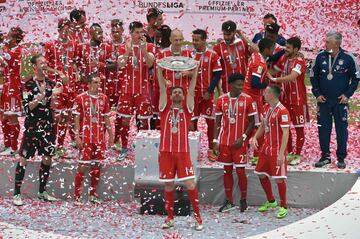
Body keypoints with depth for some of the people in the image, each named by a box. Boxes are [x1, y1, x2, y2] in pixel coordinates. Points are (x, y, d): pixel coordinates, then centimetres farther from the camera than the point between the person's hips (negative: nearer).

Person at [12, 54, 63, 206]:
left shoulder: (50, 84, 7)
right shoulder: (29, 84, -8)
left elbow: (52, 107, 10)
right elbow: (27, 108, -13)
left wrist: (53, 96, -9)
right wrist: (41, 96, -23)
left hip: (47, 126, 5)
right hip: (32, 126, -5)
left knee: (47, 158, 7)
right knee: (24, 158, -4)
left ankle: (42, 192, 20)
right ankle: (16, 194, 0)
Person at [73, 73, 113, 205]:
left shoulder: (103, 98, 8)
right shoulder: (81, 98, -4)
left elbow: (106, 118, 13)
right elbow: (77, 119, -4)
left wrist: (111, 135, 10)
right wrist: (77, 137, -10)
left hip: (100, 137, 4)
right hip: (85, 138, -4)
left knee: (97, 165, 8)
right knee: (82, 166, -5)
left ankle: (93, 194, 18)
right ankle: (77, 196, 1)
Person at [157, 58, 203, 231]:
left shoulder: (186, 108, 8)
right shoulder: (165, 107, 9)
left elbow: (191, 90, 0)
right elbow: (162, 89, 2)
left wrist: (195, 70, -6)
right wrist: (159, 69, -5)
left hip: (183, 151, -1)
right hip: (166, 151, 1)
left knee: (190, 183, -5)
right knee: (168, 185, 6)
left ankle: (197, 217, 2)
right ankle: (170, 218, 15)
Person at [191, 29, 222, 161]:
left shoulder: (212, 55, -3)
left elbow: (217, 75, -4)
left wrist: (209, 91, -10)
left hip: (207, 94, -2)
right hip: (193, 93, 2)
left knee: (210, 121, 1)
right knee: (192, 121, 4)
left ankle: (211, 149, 11)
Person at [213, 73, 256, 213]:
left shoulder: (247, 100, -5)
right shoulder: (222, 100, 2)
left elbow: (252, 122, -2)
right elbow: (218, 122, 7)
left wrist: (243, 138, -12)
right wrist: (215, 141, 0)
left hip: (240, 142, -3)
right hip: (224, 142, 3)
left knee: (240, 171, -1)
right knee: (227, 171, 8)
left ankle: (243, 200, 16)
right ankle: (229, 201, 18)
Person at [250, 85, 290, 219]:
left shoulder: (282, 111, -18)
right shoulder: (267, 108, 8)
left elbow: (285, 133, -20)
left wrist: (281, 153, -24)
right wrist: (255, 137, 3)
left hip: (277, 150, -9)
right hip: (266, 147, 9)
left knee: (279, 178, -3)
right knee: (262, 175, 15)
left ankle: (283, 207, 10)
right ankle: (271, 201, 33)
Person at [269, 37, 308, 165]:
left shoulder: (300, 62, -18)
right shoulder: (283, 59, 5)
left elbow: (291, 77, -32)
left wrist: (274, 79, -30)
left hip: (298, 100, -7)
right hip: (285, 98, 7)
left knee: (299, 128, 3)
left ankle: (297, 155, 11)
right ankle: (290, 153, 23)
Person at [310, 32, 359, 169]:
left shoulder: (348, 58, -7)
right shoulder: (320, 57, -1)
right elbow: (313, 76, 11)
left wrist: (347, 94, -4)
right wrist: (317, 93, 3)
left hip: (341, 101, -2)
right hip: (323, 100, 2)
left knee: (341, 130, 2)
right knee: (323, 129, 4)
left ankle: (341, 158, 11)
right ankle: (325, 156, 15)